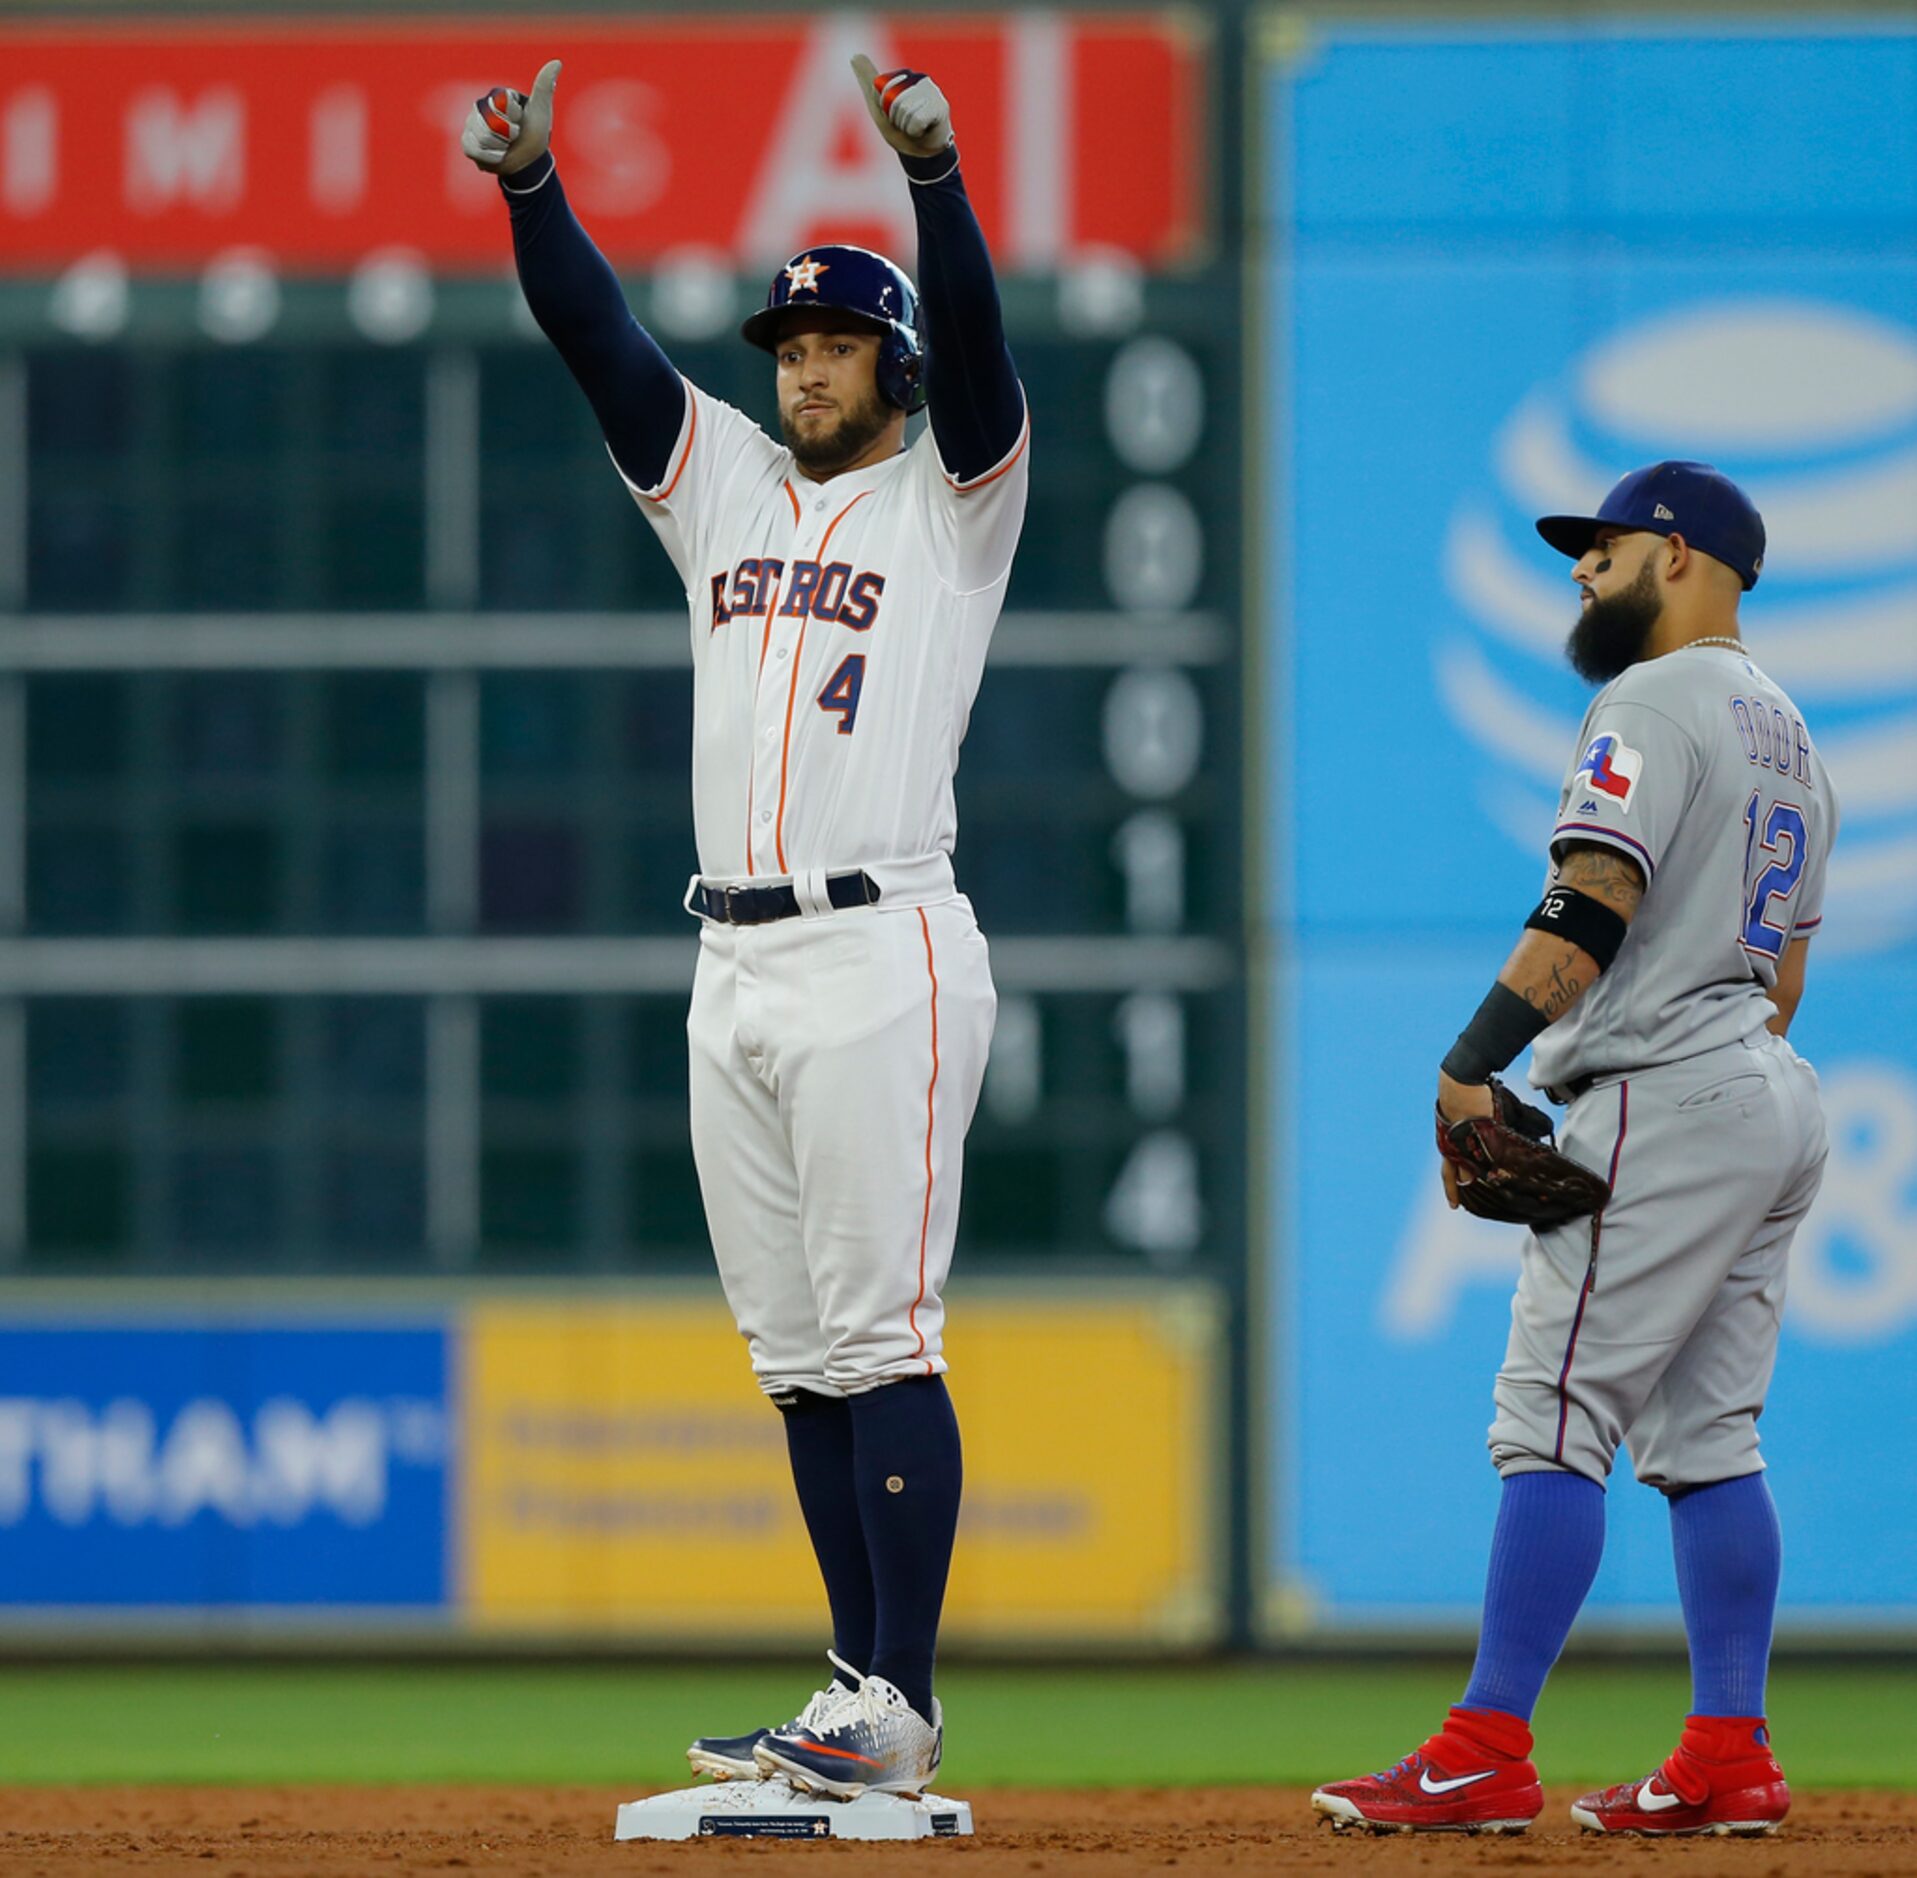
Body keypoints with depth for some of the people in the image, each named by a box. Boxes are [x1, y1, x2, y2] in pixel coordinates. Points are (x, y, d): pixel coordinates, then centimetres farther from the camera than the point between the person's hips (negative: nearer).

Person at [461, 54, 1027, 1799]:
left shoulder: (952, 500, 3)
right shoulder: (722, 481, 18)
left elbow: (975, 347, -14)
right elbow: (602, 339, 8)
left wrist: (933, 168, -29)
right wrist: (532, 184, -8)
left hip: (880, 959, -7)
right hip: (735, 966, 7)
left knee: (878, 1338, -10)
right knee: (798, 1356, 7)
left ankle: (898, 1703, -11)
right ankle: (868, 1691, 11)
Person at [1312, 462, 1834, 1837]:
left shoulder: (1655, 704, -8)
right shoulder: (1788, 733, 21)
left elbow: (1591, 905, -20)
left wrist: (1469, 1069, -23)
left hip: (1666, 1099, -10)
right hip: (1775, 1099, 10)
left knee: (1555, 1418, -11)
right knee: (1707, 1439, 9)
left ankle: (1488, 1754, -15)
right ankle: (1730, 1761, 5)